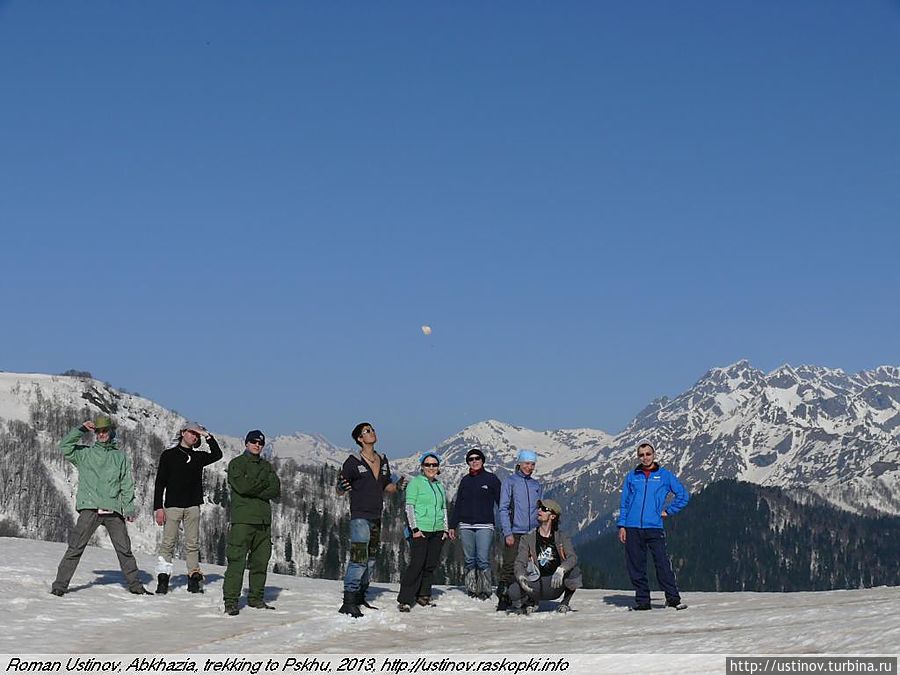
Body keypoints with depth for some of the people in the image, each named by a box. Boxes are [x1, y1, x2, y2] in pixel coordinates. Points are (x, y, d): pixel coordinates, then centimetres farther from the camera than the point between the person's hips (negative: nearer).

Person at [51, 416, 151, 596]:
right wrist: (81, 429, -3)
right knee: (75, 548, -7)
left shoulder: (121, 457, 16)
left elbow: (127, 485, 12)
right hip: (89, 508, -1)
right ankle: (60, 585, -3)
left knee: (124, 549, 2)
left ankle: (135, 585, 12)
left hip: (114, 510, 2)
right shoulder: (85, 454, 14)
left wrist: (129, 508, 3)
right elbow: (65, 448, -1)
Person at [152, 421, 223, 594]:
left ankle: (194, 579, 5)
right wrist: (158, 507, -7)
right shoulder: (169, 455, 4)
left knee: (193, 544, 2)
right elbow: (159, 482, 1)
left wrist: (208, 436, -4)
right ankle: (163, 579, -3)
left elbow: (217, 455, -4)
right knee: (168, 543, -5)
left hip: (193, 506, 3)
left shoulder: (198, 456, 14)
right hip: (172, 506, -3)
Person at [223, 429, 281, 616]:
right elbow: (242, 486, -14)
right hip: (242, 519, -5)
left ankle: (256, 598, 17)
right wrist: (264, 482, -3)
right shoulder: (236, 463, 4)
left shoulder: (266, 466, 19)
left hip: (264, 520, 5)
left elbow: (276, 490, 5)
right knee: (237, 560, -9)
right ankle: (231, 601, -9)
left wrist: (253, 490, -8)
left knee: (261, 561, 7)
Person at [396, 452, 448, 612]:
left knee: (431, 565, 5)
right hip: (420, 531, -6)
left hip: (437, 531, 6)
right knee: (417, 564, -12)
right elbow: (409, 507, -6)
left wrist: (445, 529, 14)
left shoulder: (440, 485, 17)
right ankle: (405, 599, -9)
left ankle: (423, 595, 16)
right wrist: (414, 528, -13)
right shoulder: (416, 482, -1)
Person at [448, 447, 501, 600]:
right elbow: (458, 505, 17)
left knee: (483, 560, -11)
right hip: (465, 526, 4)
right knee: (469, 560, 4)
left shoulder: (491, 479, 3)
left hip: (484, 526, -4)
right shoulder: (465, 480, 14)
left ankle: (485, 590, -4)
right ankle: (471, 590, 9)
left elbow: (501, 502, 2)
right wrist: (452, 525, 13)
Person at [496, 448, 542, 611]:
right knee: (510, 565, -8)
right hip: (514, 532, -4)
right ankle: (503, 599, -4)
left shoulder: (537, 485, 14)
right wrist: (508, 533, -10)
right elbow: (503, 509, -2)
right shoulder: (509, 482, 1)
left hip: (532, 533, 4)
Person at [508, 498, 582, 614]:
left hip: (555, 585, 0)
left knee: (575, 571, -29)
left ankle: (565, 603, 0)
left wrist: (561, 570, -37)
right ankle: (531, 602, 9)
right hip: (535, 585, 0)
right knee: (514, 591, -29)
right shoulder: (527, 539, 2)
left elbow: (572, 557, -15)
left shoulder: (562, 537, 2)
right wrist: (521, 577, -32)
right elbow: (520, 563, -8)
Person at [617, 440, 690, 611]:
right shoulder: (631, 476, 12)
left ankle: (673, 598, -4)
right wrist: (622, 525, 5)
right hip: (632, 528, 2)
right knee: (636, 566, 2)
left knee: (662, 563, -11)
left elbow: (683, 495, 14)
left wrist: (668, 511, 7)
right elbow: (624, 503, 13)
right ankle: (642, 599, 10)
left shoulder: (665, 475, 9)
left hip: (654, 528, -2)